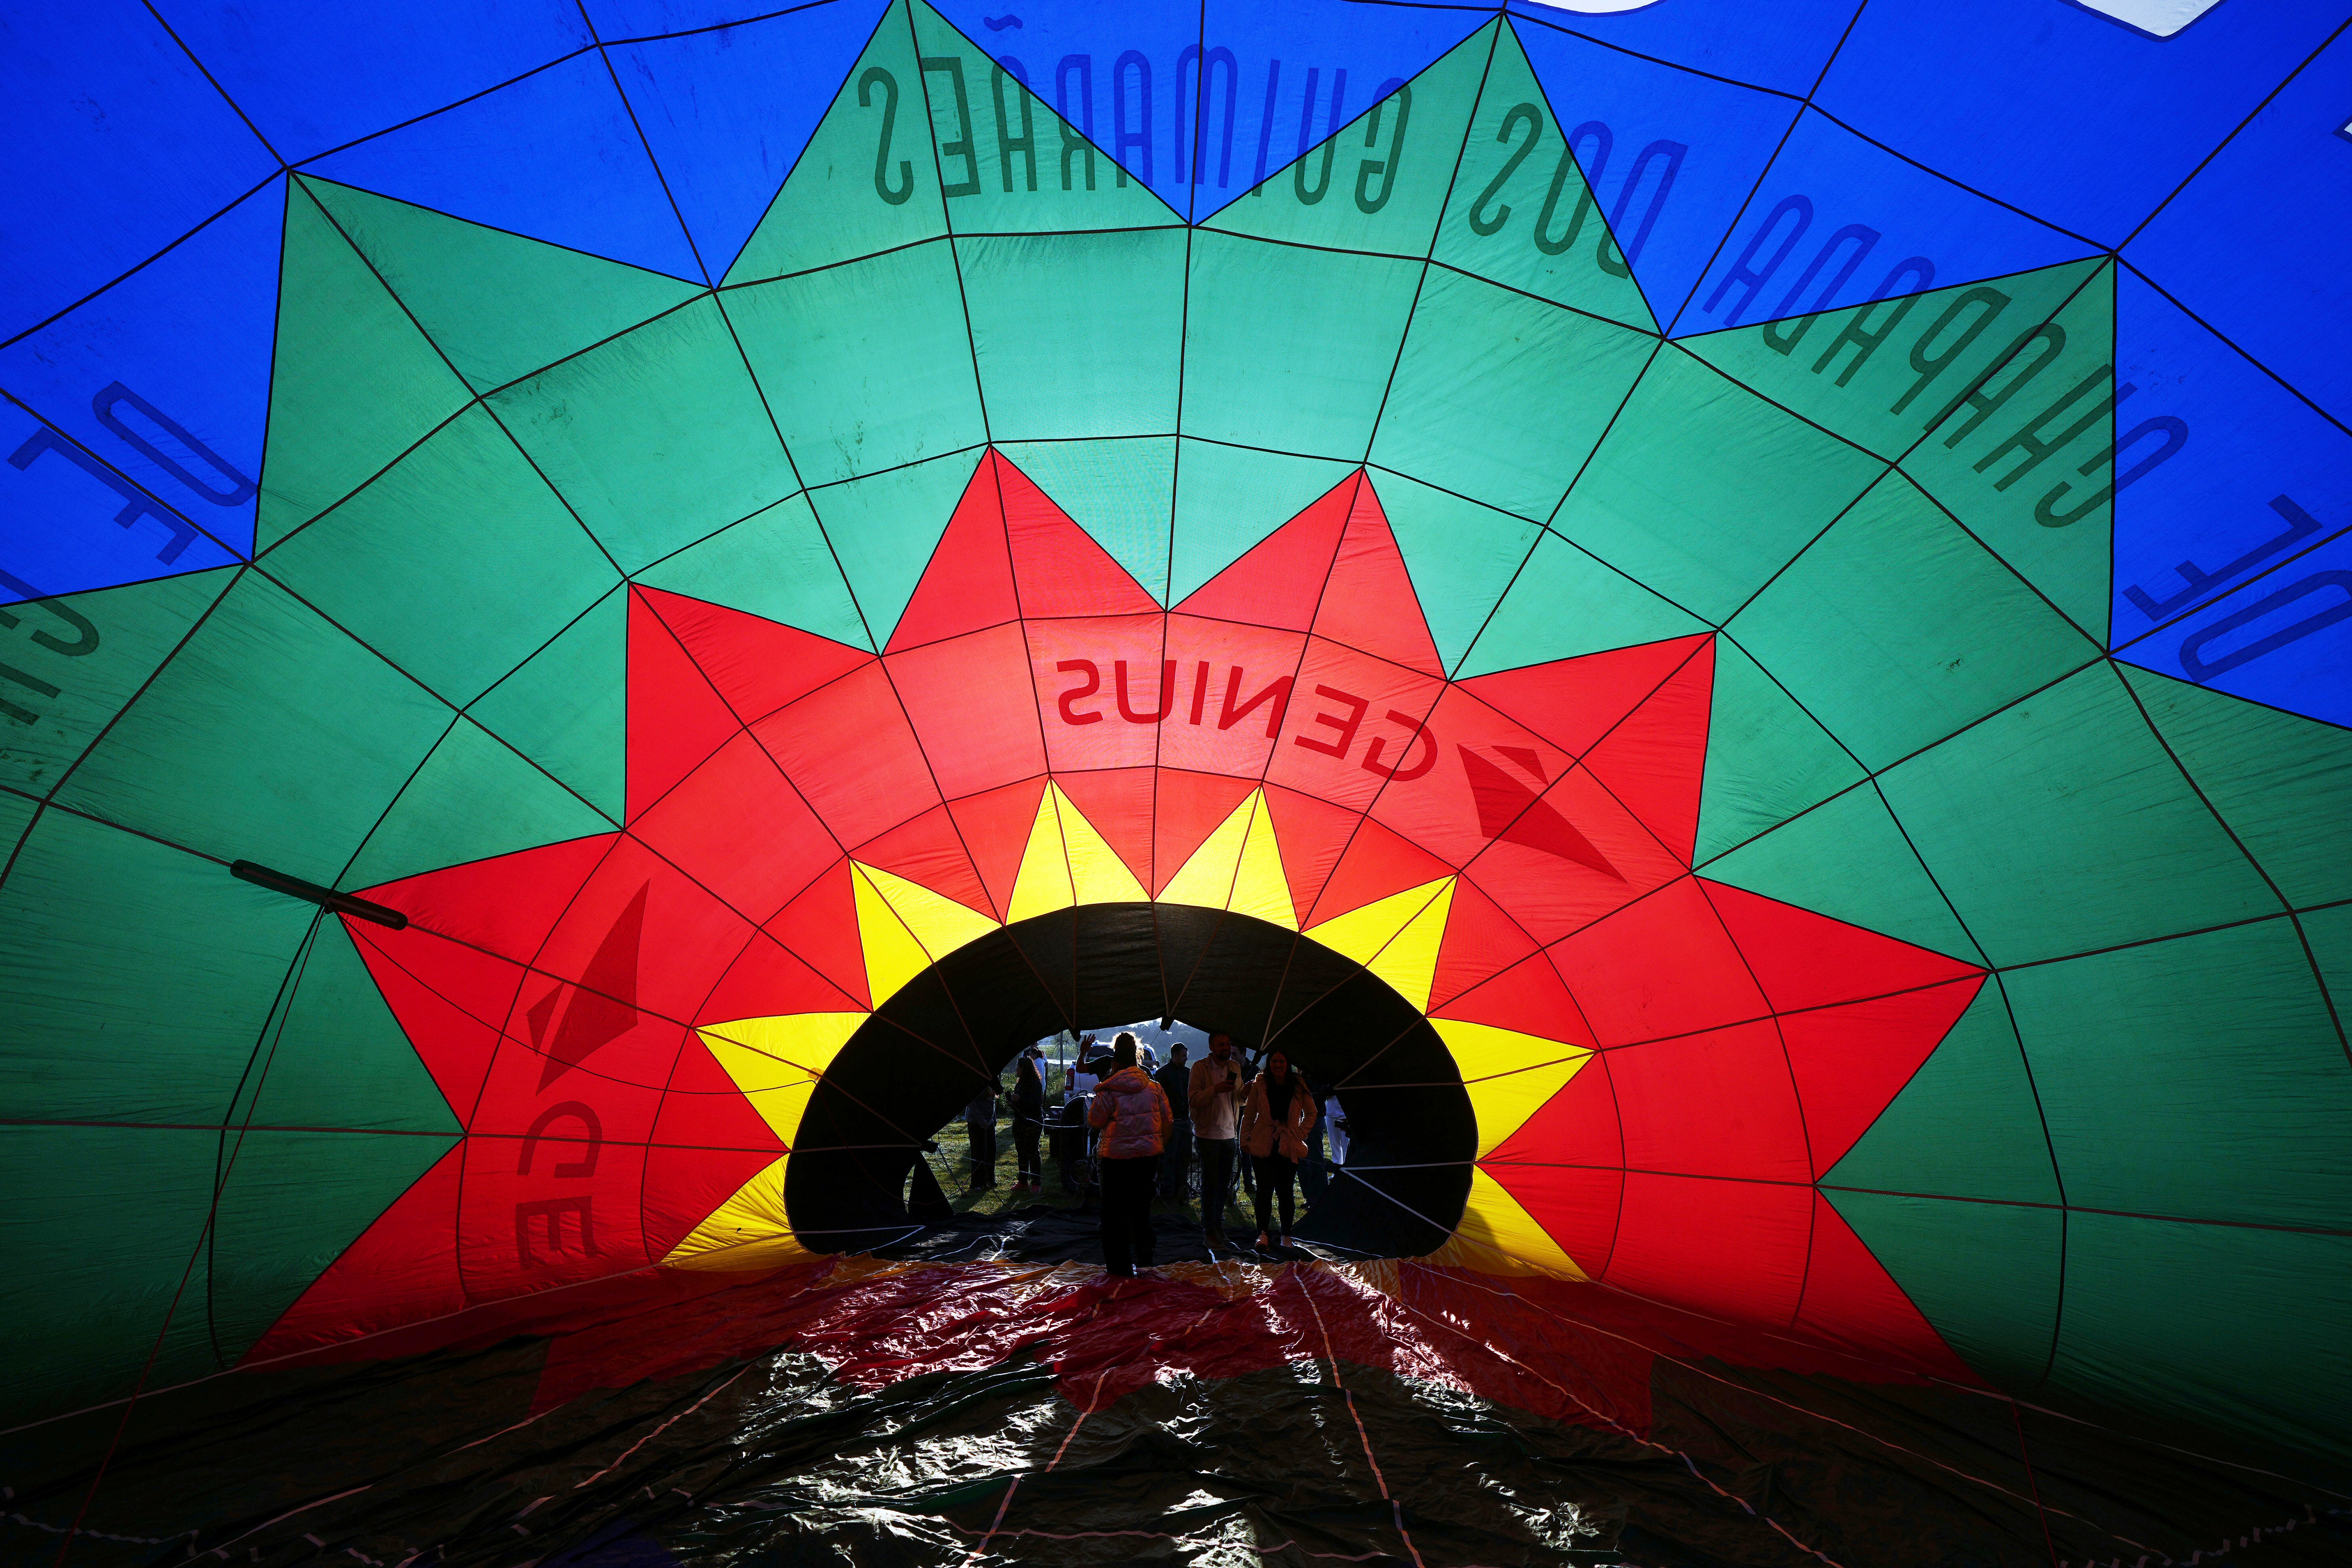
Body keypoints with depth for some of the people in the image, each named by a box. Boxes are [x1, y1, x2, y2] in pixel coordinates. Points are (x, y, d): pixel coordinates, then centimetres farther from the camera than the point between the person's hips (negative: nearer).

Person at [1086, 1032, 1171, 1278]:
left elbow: (1094, 1122, -4)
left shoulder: (1109, 1092, -13)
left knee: (1116, 1213, 9)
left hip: (1117, 1158, -5)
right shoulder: (1154, 1087, 0)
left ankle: (1120, 1266, 14)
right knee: (1142, 1207, 21)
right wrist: (1160, 1149, 18)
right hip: (1148, 1156, 5)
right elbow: (1167, 1122, 7)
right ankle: (1144, 1257, 33)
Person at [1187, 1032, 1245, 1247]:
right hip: (1208, 1134, -5)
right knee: (1210, 1183, -3)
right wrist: (1216, 1089, -30)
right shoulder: (1200, 1067, -10)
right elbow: (1193, 1099, -17)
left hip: (1229, 1133, 5)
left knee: (1225, 1183, 12)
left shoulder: (1235, 1067, 8)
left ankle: (1218, 1224, 27)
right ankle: (1209, 1231, 8)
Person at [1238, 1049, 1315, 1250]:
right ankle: (1263, 1233, -8)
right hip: (1263, 1147, -1)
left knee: (1285, 1191, 8)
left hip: (1290, 1148, 1)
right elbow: (1249, 1115, 5)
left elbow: (1311, 1114, 14)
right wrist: (1245, 1141, 0)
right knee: (1265, 1189, -10)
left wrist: (1300, 1134, 4)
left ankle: (1286, 1235, 20)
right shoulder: (1260, 1085, -1)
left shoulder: (1299, 1085, 2)